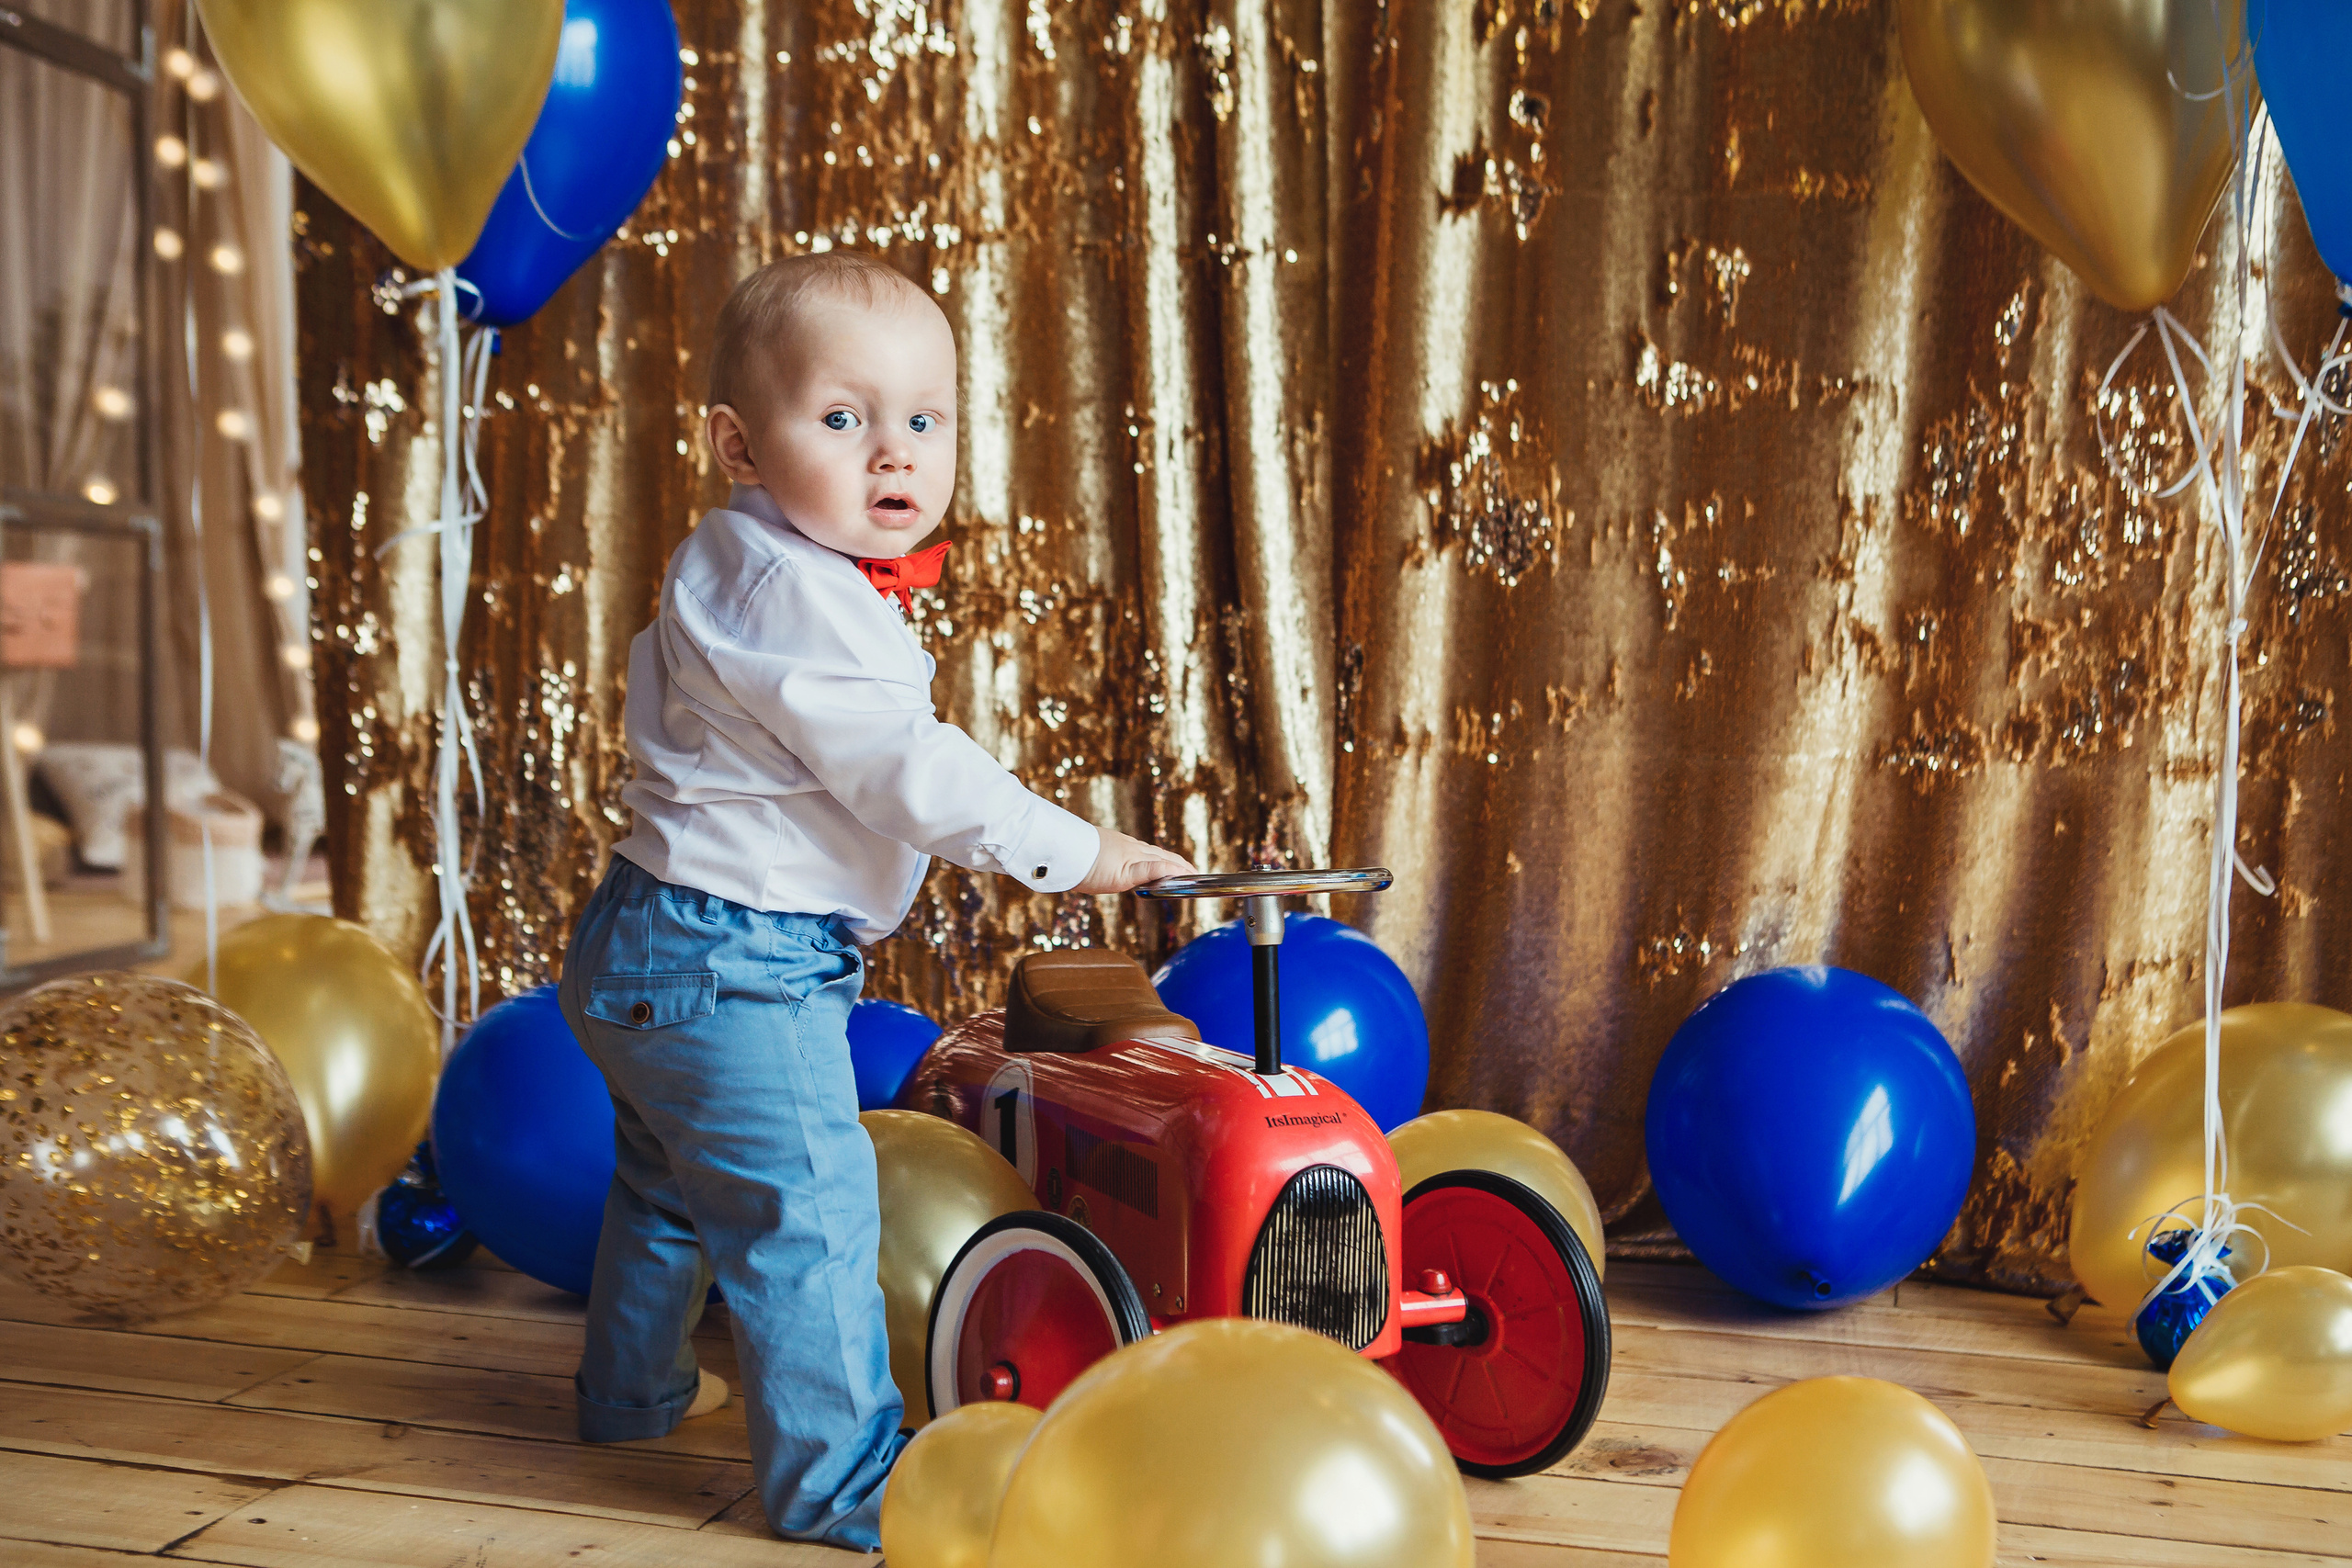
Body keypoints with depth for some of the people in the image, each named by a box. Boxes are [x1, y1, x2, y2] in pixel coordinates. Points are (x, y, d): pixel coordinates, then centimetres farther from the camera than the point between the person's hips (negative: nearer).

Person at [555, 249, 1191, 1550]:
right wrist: (1068, 849, -19)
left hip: (652, 949, 12)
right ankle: (842, 1479, 4)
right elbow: (906, 769, -27)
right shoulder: (801, 593, -24)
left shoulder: (727, 571, 10)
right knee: (807, 1209, -5)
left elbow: (655, 682, 26)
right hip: (732, 964, -12)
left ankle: (633, 1390, 46)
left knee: (672, 1185, 27)